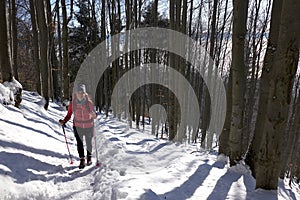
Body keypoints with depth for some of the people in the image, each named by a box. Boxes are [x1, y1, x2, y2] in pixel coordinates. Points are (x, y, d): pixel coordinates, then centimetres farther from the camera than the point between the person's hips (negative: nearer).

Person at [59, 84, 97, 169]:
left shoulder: (89, 103, -16)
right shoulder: (73, 103, -11)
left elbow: (94, 115, -12)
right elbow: (69, 114, 0)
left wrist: (93, 115, -34)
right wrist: (64, 121, -14)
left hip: (89, 126, -1)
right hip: (77, 126, 1)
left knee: (89, 143, 13)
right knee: (79, 143, -4)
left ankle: (89, 157, 36)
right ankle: (82, 160, 11)